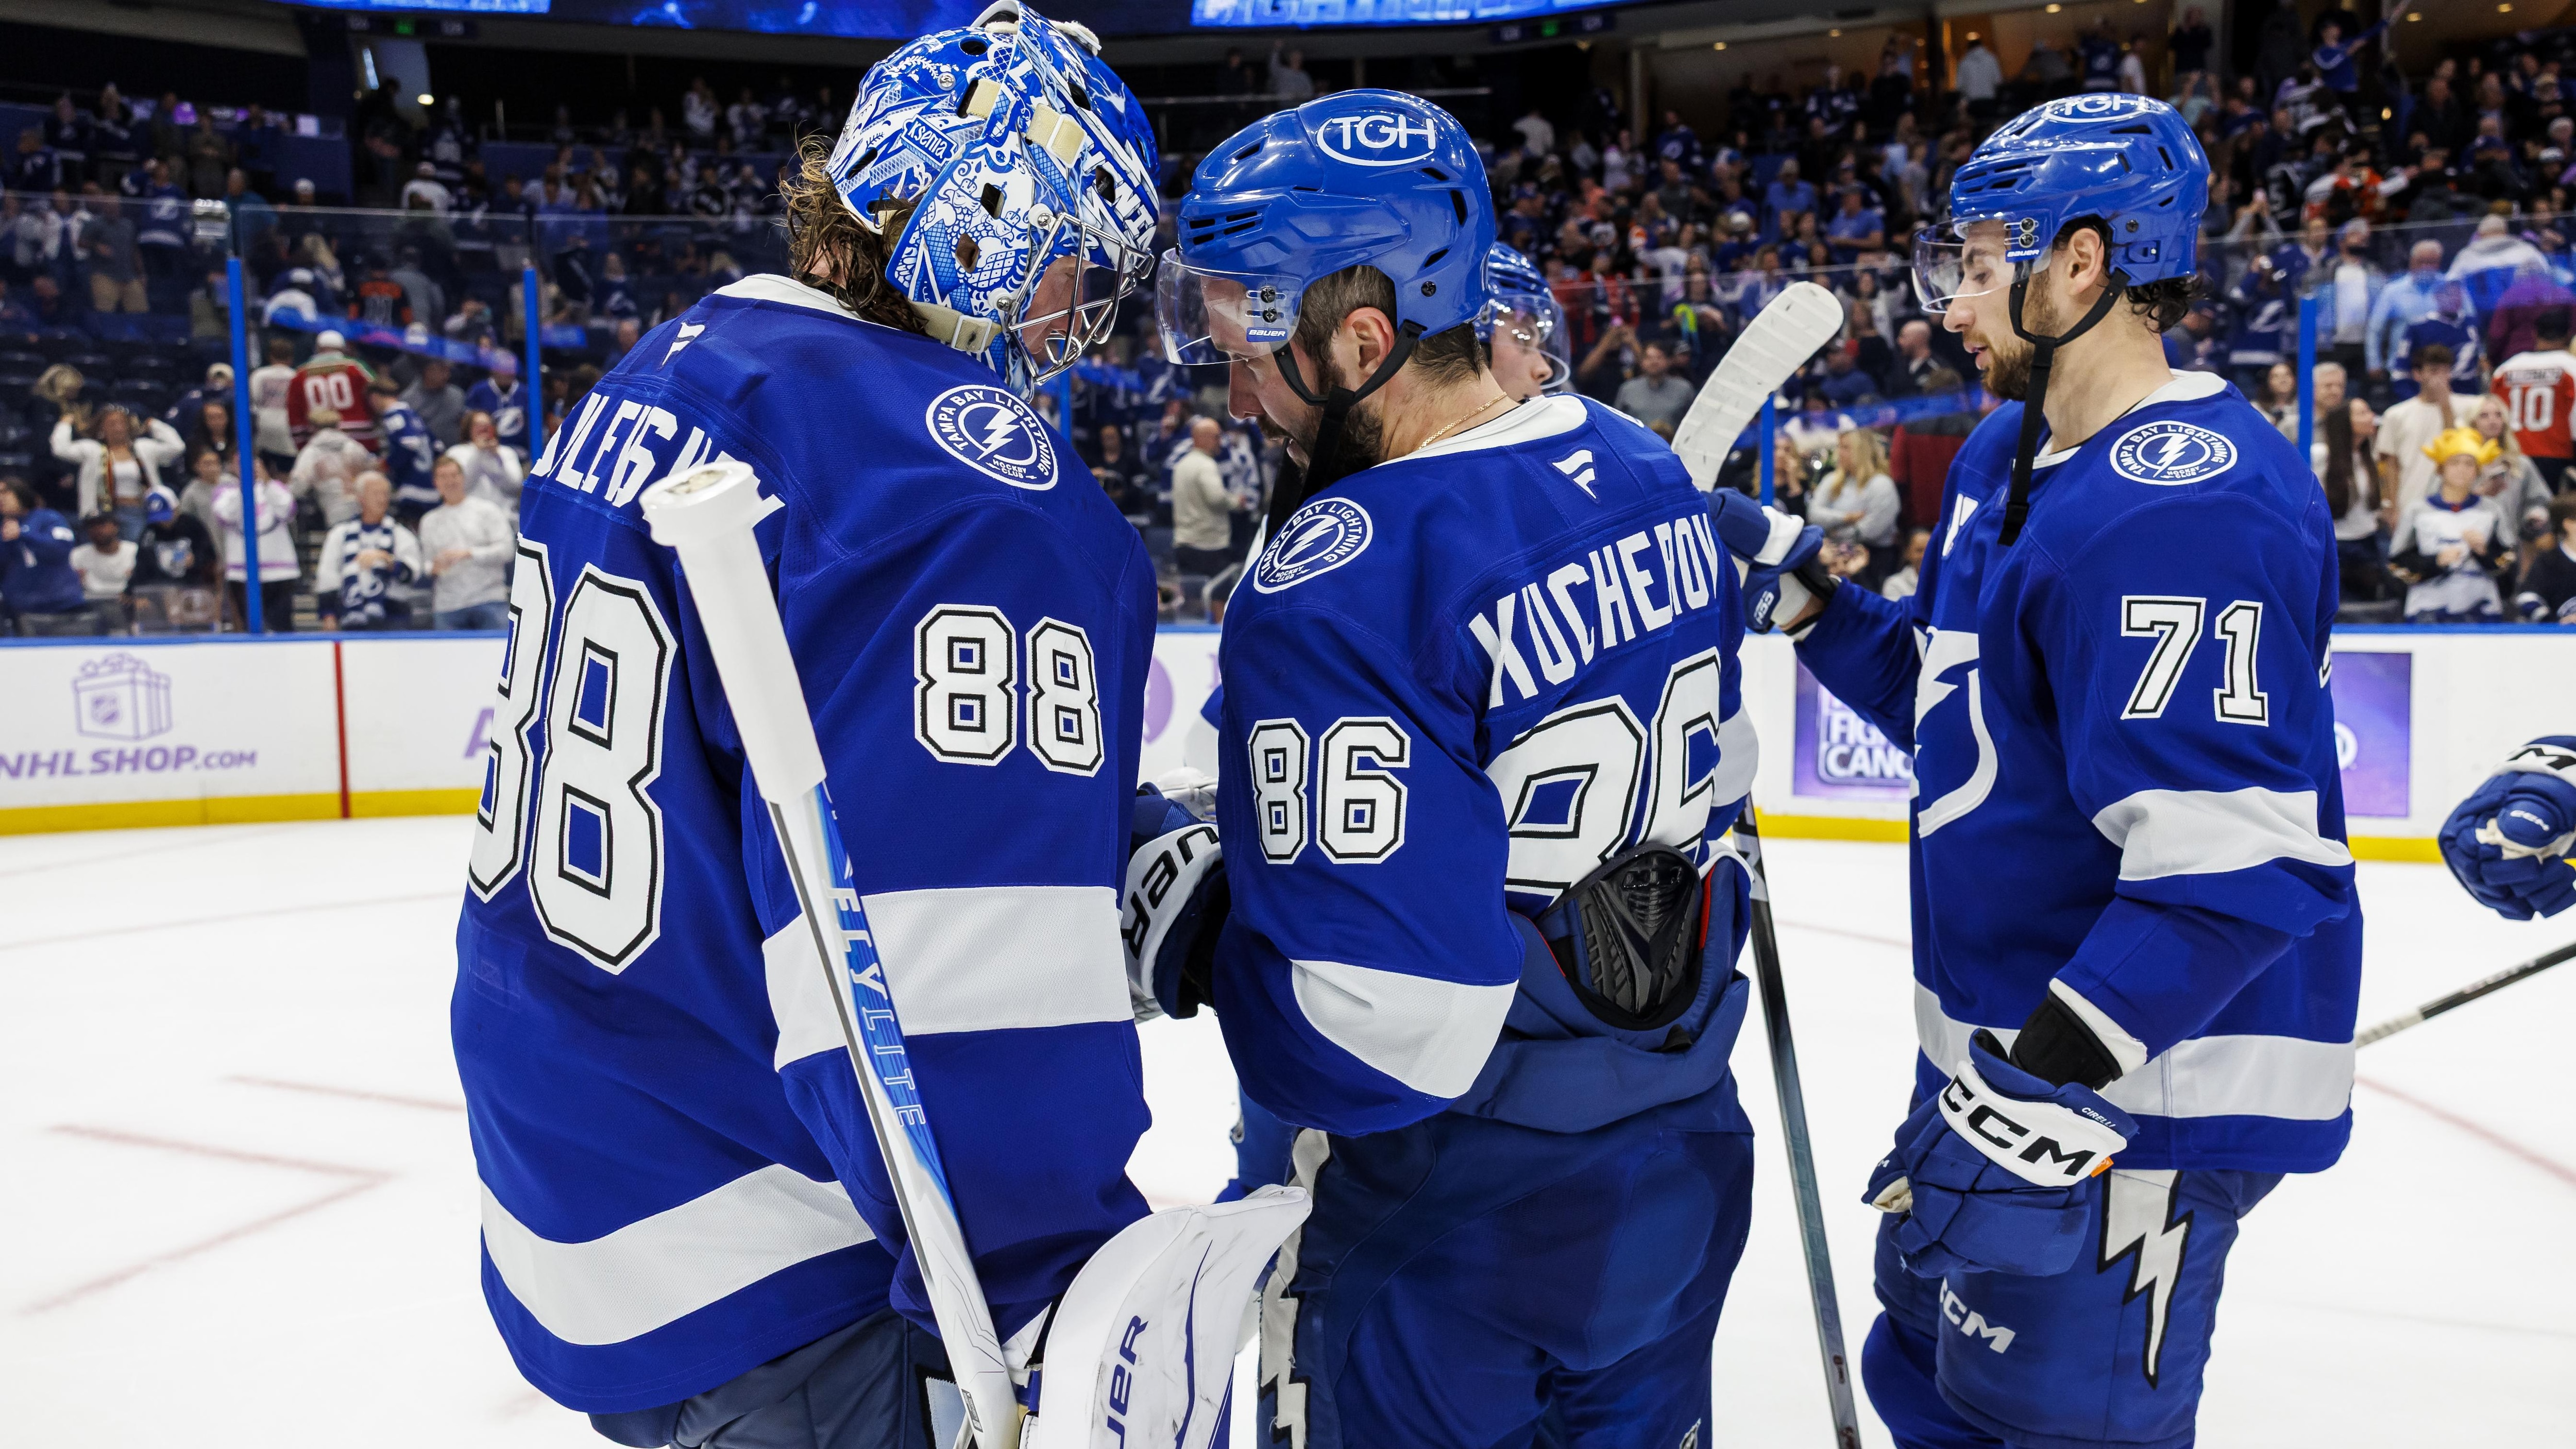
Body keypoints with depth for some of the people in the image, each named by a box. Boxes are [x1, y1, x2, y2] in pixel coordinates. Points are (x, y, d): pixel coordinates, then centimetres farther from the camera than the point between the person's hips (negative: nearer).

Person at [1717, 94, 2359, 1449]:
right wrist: (1800, 589, 6)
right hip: (2001, 1045, 10)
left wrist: (2051, 1080, -30)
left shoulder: (2191, 502, -24)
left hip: (2136, 1083, -10)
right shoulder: (2005, 454, 9)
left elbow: (2232, 865, -29)